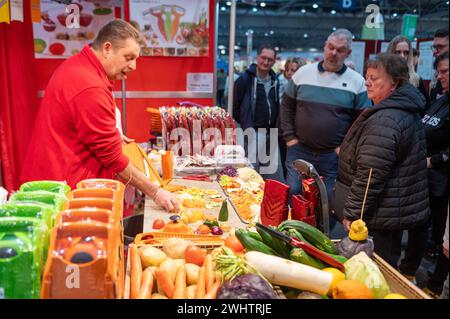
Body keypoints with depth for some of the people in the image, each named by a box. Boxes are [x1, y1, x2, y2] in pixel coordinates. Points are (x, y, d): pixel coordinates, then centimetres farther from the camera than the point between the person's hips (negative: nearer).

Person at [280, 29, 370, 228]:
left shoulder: (356, 81, 0)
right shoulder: (304, 73, 3)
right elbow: (287, 106, 10)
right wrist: (290, 137, 3)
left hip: (334, 156, 0)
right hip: (300, 151, 1)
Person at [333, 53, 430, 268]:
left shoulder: (384, 121, -23)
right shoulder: (407, 112, 12)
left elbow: (370, 175, -26)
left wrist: (352, 213, -18)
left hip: (381, 216, -11)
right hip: (398, 210, 11)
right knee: (387, 268, 22)